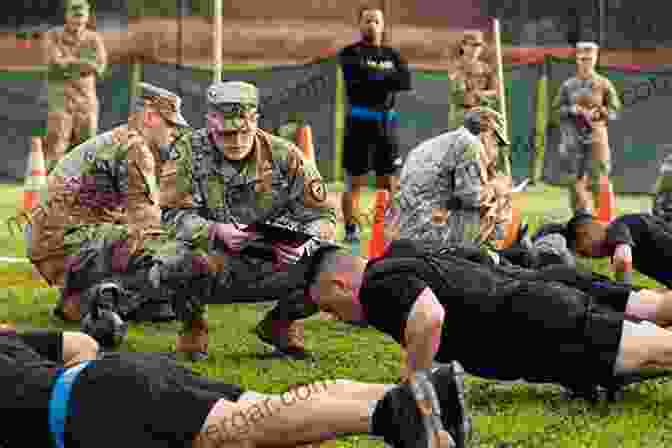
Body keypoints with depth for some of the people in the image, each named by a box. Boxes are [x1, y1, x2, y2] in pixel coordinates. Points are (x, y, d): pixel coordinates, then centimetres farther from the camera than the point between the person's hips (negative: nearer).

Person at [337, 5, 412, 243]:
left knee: (389, 183, 4)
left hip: (387, 123, 4)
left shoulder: (392, 55, 12)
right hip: (359, 123, -4)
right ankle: (351, 230, 3)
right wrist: (387, 77, -10)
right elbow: (359, 75, -19)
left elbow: (406, 81, -6)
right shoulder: (350, 53, 1)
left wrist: (374, 77, -14)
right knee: (355, 182, -3)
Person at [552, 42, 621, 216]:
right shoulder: (568, 85, 8)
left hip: (596, 136, -2)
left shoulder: (603, 84, 2)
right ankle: (580, 215, 14)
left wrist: (598, 113, -14)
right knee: (576, 178, 5)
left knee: (599, 177, -6)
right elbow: (557, 108, 8)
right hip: (574, 136, 2)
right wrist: (572, 110, -9)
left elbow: (614, 110, 1)